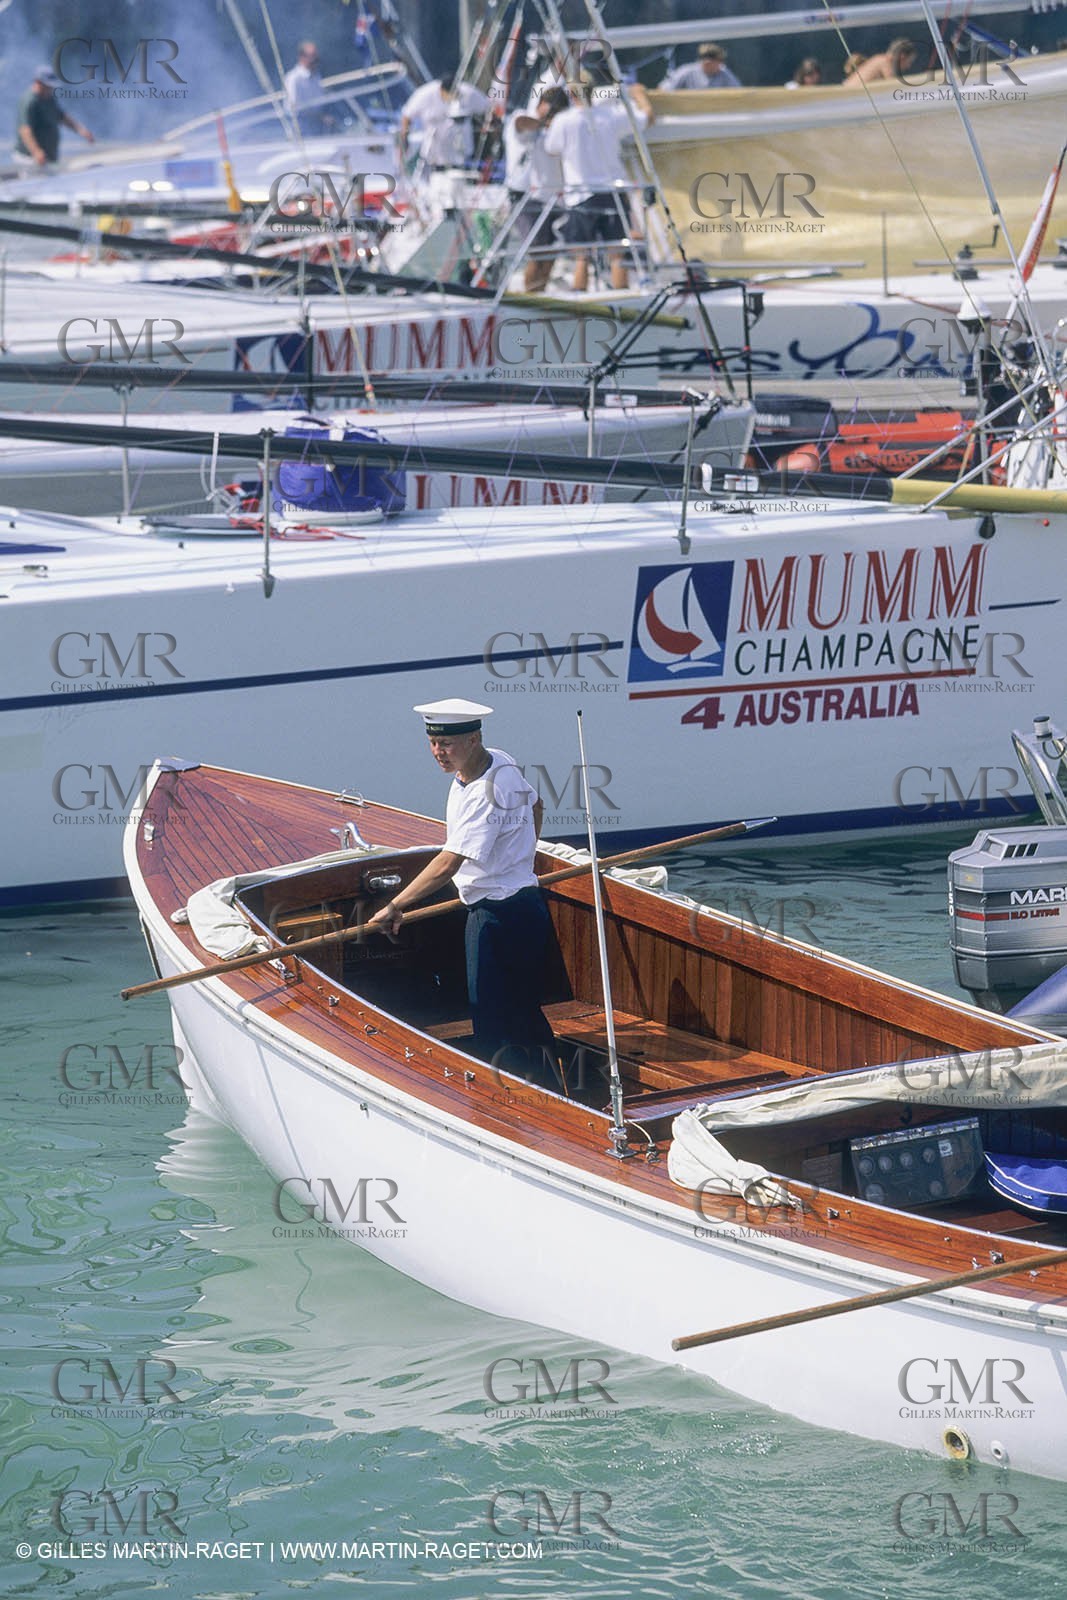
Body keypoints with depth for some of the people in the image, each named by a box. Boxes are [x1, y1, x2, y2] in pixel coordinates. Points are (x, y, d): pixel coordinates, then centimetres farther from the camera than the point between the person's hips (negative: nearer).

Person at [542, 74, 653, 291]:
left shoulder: (563, 121, -9)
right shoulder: (611, 116, -3)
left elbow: (551, 149, 7)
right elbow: (647, 115, 9)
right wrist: (639, 94, 28)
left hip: (580, 194, -2)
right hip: (613, 192, 2)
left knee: (582, 256, 3)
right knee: (616, 255, 3)